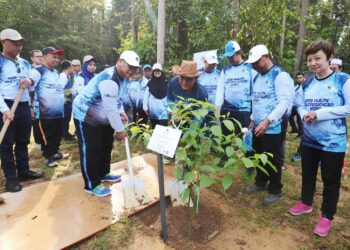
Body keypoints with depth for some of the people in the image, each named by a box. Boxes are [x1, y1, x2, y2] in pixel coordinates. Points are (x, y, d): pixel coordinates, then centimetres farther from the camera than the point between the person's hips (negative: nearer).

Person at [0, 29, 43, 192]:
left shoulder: (25, 63, 12)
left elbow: (34, 85, 18)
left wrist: (30, 81, -7)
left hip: (24, 106, 6)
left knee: (23, 141, 15)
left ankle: (24, 171, 29)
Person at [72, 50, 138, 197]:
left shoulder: (122, 77, 3)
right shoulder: (109, 79, -31)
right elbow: (110, 108, -32)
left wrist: (121, 112, 0)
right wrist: (120, 129, -24)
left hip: (101, 117, 11)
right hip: (85, 116, -10)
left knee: (106, 145, 17)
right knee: (90, 150, -6)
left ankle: (103, 174, 35)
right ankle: (92, 185, 8)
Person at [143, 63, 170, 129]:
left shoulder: (165, 83, 0)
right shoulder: (150, 83, 3)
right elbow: (146, 96, 5)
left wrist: (169, 109, -5)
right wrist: (145, 107, -1)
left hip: (163, 112, -2)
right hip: (153, 112, 2)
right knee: (154, 129, 15)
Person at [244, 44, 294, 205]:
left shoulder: (280, 76, -12)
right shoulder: (257, 77, 13)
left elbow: (285, 102, -22)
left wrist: (268, 121, -31)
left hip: (274, 127, -7)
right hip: (258, 126, 7)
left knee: (273, 160, 6)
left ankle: (275, 190, 25)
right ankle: (260, 182, 38)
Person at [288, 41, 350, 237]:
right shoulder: (307, 84, 7)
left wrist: (319, 114, -21)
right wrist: (304, 115, -11)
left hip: (333, 142, -5)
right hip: (309, 139, 6)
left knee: (331, 180, 8)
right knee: (307, 174, 19)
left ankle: (327, 216, 26)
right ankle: (306, 203, 40)